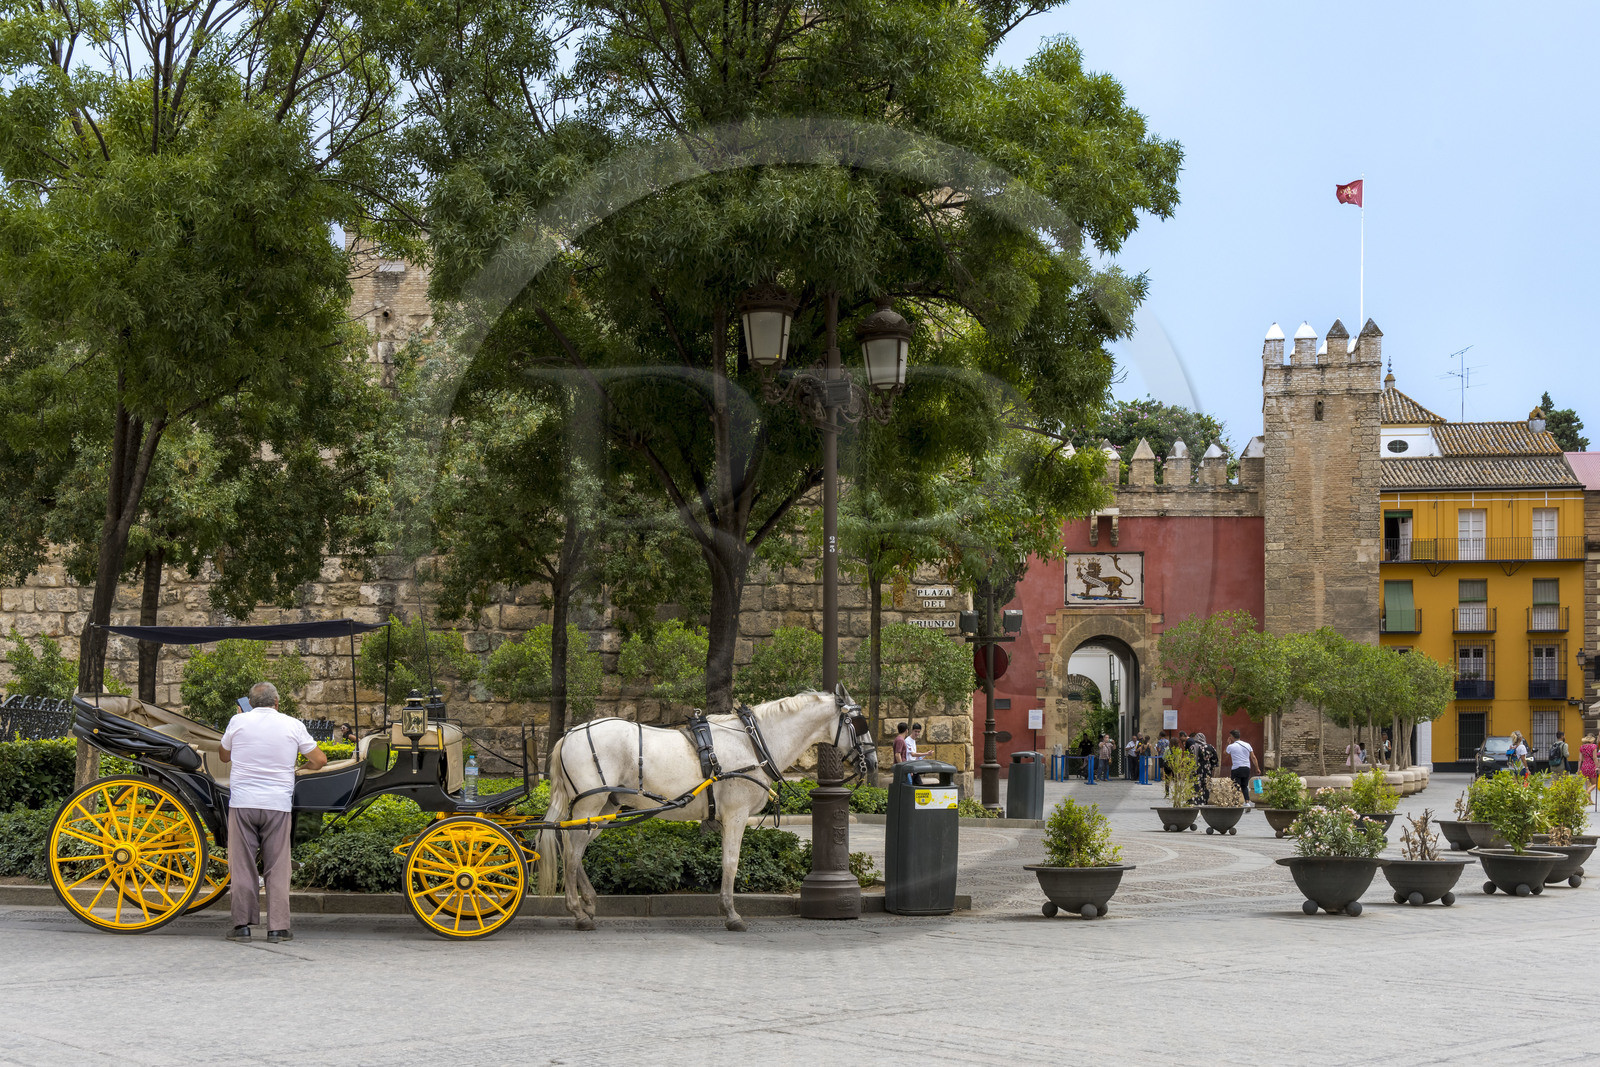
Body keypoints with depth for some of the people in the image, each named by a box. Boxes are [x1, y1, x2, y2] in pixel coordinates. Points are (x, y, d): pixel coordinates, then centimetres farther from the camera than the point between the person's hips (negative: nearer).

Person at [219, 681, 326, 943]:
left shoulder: (238, 722, 5)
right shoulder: (292, 725, 4)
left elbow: (224, 756, 21)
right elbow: (320, 760, 9)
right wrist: (310, 765, 30)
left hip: (242, 803, 0)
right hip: (278, 804, 0)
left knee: (242, 866, 6)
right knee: (277, 868, 5)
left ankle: (242, 925, 6)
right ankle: (278, 928, 4)